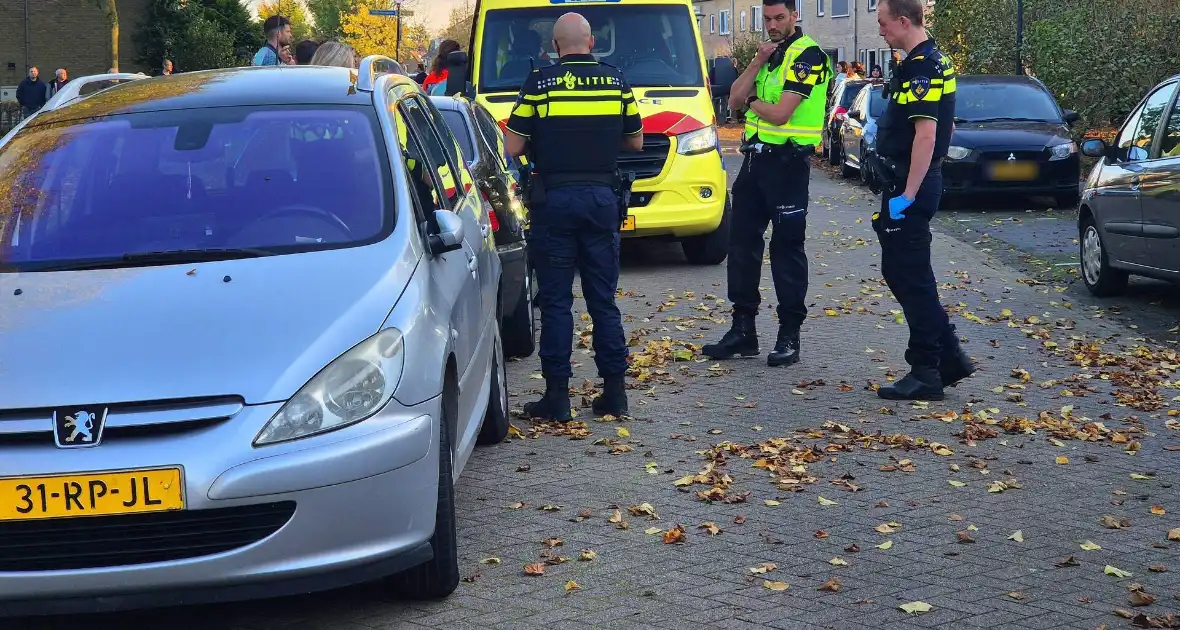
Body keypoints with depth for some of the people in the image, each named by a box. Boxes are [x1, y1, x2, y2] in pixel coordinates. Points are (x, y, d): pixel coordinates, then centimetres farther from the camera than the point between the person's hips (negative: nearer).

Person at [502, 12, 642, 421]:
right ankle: (614, 392, 12)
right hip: (603, 199, 3)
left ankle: (557, 395, 2)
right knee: (604, 300, 10)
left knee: (555, 301, 2)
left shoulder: (539, 84, -6)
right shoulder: (617, 83, 3)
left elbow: (513, 148, -5)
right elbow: (636, 142, 12)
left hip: (554, 199, -3)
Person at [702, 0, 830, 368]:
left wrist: (751, 100, -1)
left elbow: (779, 114, -20)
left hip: (786, 162, -9)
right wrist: (757, 64, -5)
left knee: (786, 248, -3)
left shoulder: (807, 55, -12)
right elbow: (735, 100, 7)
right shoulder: (768, 53, 16)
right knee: (742, 242, 9)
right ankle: (743, 329, 16)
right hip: (755, 158, 9)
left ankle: (789, 335, 3)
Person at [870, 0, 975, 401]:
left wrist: (907, 195, -25)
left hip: (909, 188, -10)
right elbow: (945, 127, 24)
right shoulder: (932, 62, 15)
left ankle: (926, 374, 2)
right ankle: (949, 359, 18)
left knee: (909, 277, -4)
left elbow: (926, 133, -25)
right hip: (910, 183, 10)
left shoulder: (921, 67, -17)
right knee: (903, 273, 15)